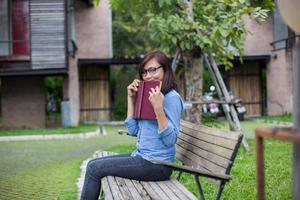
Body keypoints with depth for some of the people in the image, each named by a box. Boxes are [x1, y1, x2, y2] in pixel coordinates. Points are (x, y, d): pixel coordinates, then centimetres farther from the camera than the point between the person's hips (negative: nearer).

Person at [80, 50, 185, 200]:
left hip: (156, 164, -9)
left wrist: (158, 107, -28)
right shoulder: (148, 95, 15)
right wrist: (131, 98, 7)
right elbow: (133, 130, 10)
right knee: (93, 164, 7)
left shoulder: (171, 97, -12)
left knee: (94, 168, -7)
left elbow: (170, 139, -20)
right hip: (142, 157, 9)